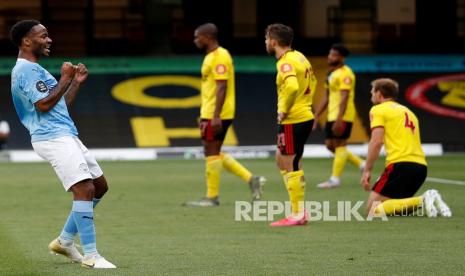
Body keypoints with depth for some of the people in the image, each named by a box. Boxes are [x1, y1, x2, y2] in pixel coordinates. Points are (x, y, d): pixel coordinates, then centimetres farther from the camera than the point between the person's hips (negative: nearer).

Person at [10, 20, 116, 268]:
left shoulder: (35, 69, 24)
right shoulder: (26, 70, -8)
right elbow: (44, 105, -19)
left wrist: (76, 82, 20)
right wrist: (65, 79, -10)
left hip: (67, 136, 11)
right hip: (52, 138, -11)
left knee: (100, 186, 13)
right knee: (84, 188, -19)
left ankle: (65, 240, 19)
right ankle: (90, 255, -20)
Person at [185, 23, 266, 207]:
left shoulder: (219, 57, -14)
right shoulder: (211, 56, 17)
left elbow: (222, 87, -21)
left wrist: (216, 116, -25)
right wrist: (204, 115, 25)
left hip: (216, 115, -10)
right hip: (210, 114, 10)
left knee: (211, 153, -4)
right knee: (214, 153, 12)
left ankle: (212, 197, 3)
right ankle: (250, 179, 11)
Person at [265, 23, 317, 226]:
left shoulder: (286, 63, -17)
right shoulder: (299, 57, 13)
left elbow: (292, 86, -34)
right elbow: (312, 81, 26)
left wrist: (284, 110, -21)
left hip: (292, 121, -10)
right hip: (305, 116, 10)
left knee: (292, 166, -3)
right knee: (281, 160, 20)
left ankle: (298, 215, 1)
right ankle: (299, 209, 19)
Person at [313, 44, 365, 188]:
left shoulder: (345, 74, -13)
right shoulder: (332, 74, 17)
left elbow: (344, 97, -21)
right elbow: (326, 97, 22)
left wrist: (339, 119, -28)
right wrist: (316, 115, 19)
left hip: (343, 116, -10)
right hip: (332, 116, 10)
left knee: (339, 144, -6)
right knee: (330, 145, 10)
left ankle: (335, 179, -2)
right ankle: (361, 164, 19)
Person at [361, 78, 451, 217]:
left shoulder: (378, 110, 4)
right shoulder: (407, 111, 28)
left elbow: (376, 142, -10)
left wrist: (367, 171, -8)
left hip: (400, 164, -8)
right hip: (421, 165, 8)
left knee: (373, 209, -7)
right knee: (394, 205, 17)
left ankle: (421, 201, -21)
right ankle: (430, 199, -5)